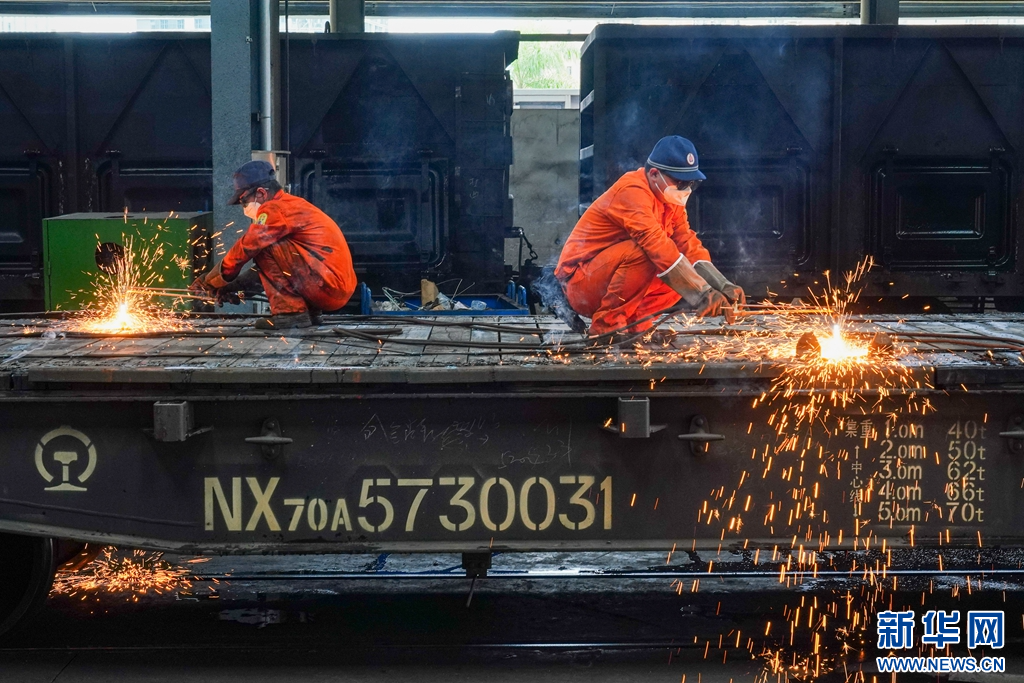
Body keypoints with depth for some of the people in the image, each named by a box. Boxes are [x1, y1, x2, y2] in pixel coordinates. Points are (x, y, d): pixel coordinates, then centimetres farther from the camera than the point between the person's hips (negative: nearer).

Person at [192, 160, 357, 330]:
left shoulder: (277, 209, -10)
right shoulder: (292, 205, 20)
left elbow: (245, 249, -10)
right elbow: (268, 265, 25)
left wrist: (210, 280, 2)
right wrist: (235, 286, 19)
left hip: (327, 285, -10)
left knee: (265, 248, -11)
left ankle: (290, 312, -10)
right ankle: (310, 311, 13)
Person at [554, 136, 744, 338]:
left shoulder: (671, 199, 6)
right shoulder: (632, 192, -21)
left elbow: (689, 245, -1)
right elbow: (657, 246, -33)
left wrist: (723, 286, -16)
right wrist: (701, 294, -37)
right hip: (580, 285, -9)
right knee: (643, 251, -32)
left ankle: (635, 324, -1)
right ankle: (606, 324, -21)